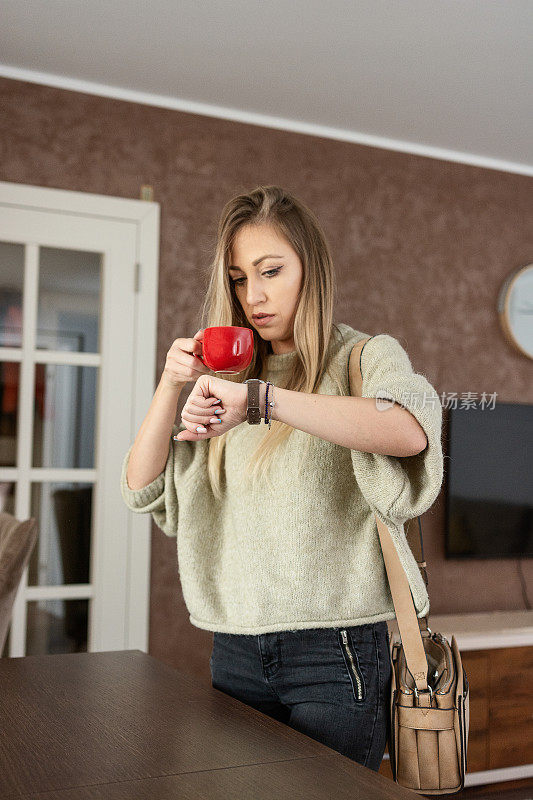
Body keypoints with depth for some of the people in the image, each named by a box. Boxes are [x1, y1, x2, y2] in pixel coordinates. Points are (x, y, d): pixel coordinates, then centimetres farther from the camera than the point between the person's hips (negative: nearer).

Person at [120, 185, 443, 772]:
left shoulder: (367, 356, -2)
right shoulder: (230, 378, 11)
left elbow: (412, 431, -28)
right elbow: (141, 487, 7)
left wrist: (260, 400, -32)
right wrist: (170, 383, -7)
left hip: (335, 652, -4)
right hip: (235, 650, 5)